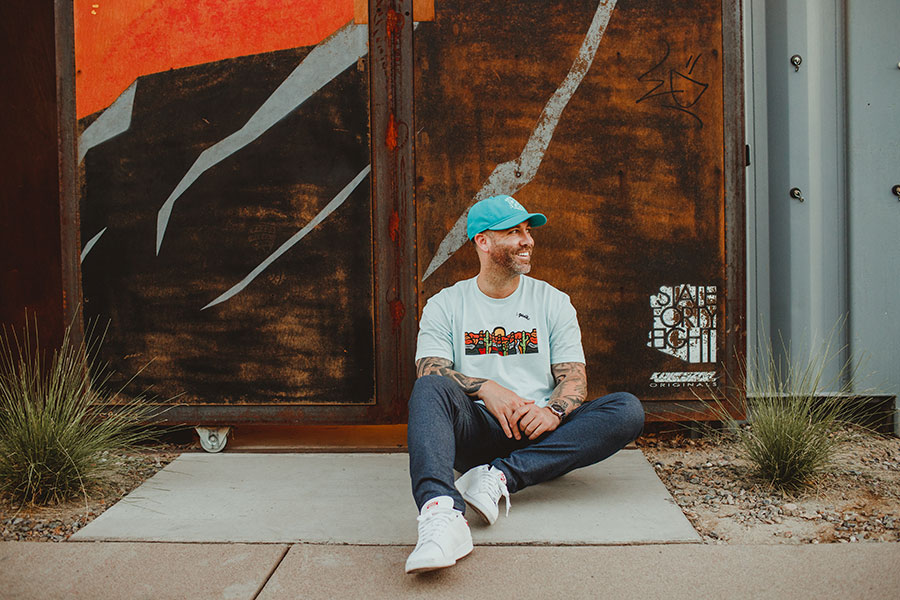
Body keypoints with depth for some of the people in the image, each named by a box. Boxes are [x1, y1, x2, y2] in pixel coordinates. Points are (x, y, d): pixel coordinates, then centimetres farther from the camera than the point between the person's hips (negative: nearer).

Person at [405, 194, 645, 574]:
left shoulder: (553, 302, 14)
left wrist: (553, 411, -19)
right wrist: (485, 388, -22)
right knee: (430, 389, -32)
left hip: (538, 436, 2)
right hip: (475, 433, -1)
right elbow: (429, 371, -3)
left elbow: (574, 378, 5)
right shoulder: (445, 305, 11)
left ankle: (501, 477, -34)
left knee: (627, 410, -23)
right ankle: (442, 514, -56)